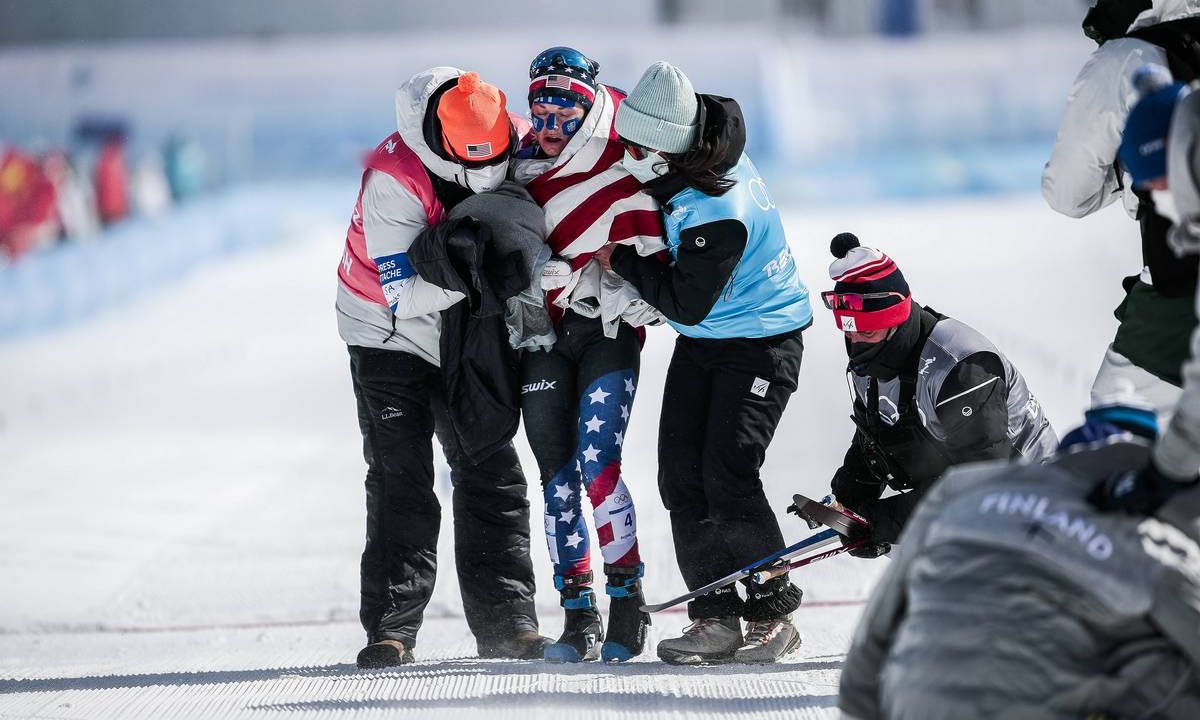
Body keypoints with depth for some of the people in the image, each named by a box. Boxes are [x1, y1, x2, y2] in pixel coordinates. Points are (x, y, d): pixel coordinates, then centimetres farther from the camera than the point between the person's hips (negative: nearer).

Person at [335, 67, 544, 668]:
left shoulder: (509, 150, -15)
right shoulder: (394, 179, -30)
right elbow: (404, 295, -33)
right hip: (390, 334, -4)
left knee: (491, 472, -1)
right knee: (400, 480, -10)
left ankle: (504, 619, 3)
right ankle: (392, 626, -7)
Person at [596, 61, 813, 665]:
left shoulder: (716, 212, -32)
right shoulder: (699, 154, -7)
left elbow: (685, 301, -24)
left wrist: (621, 261, -13)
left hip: (760, 346, -9)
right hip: (701, 344, 9)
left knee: (727, 478, -16)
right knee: (681, 475, 0)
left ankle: (775, 616, -3)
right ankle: (717, 616, 3)